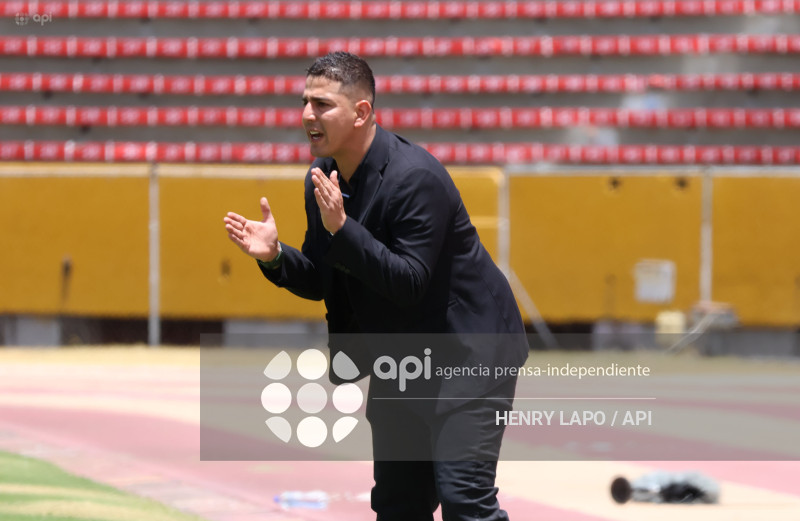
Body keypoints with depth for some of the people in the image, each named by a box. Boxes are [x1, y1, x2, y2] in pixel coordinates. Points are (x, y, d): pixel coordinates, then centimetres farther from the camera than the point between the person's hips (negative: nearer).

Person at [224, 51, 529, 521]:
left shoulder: (415, 177, -24)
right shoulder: (323, 177, 1)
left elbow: (409, 283, -30)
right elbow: (321, 282, 8)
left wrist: (342, 228, -36)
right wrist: (275, 256, -12)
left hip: (467, 353, -8)